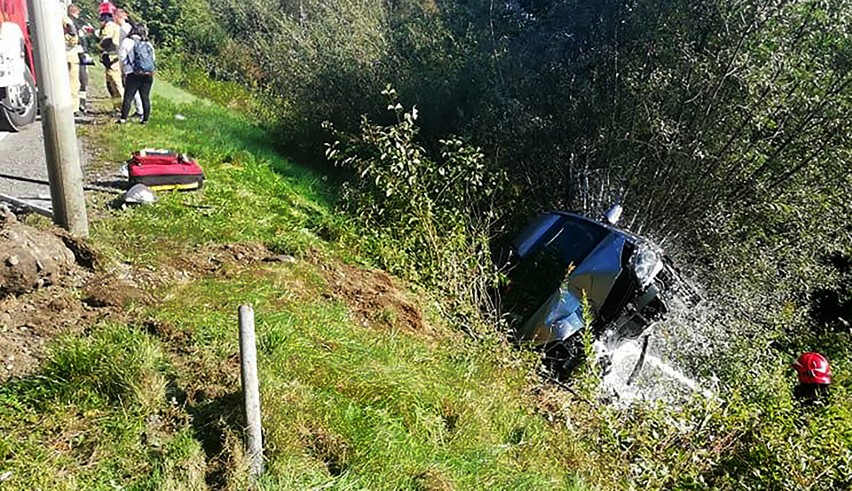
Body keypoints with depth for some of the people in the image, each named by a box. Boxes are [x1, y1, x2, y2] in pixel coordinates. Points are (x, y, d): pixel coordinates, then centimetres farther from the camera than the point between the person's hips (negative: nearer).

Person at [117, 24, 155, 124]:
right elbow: (153, 58, 17)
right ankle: (145, 119, 9)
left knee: (128, 97, 0)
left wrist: (126, 70, 8)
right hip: (148, 74, 3)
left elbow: (122, 57, 0)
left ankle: (123, 118, -4)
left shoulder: (127, 42, 4)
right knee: (145, 97, 8)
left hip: (134, 74, -3)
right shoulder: (148, 43, 14)